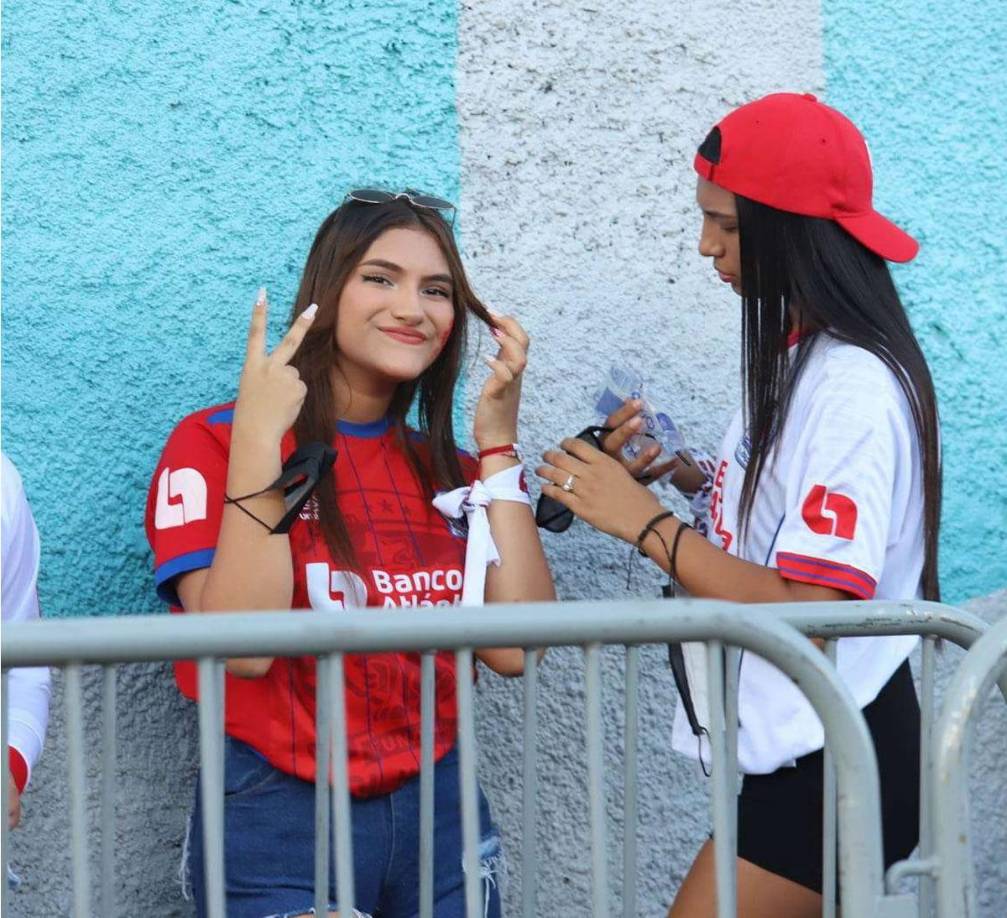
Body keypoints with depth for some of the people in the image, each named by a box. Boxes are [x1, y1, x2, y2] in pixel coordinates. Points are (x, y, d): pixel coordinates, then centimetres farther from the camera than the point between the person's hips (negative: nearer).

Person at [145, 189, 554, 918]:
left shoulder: (446, 469, 10)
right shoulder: (214, 444, -5)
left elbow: (514, 646, -5)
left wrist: (497, 447, -4)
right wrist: (257, 441, -22)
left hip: (438, 809, 5)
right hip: (280, 821, -5)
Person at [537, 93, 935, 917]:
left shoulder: (852, 387, -20)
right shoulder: (803, 355, 8)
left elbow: (808, 610, -25)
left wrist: (645, 521, -20)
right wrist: (694, 479, 3)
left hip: (828, 767, -9)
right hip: (801, 752, 9)